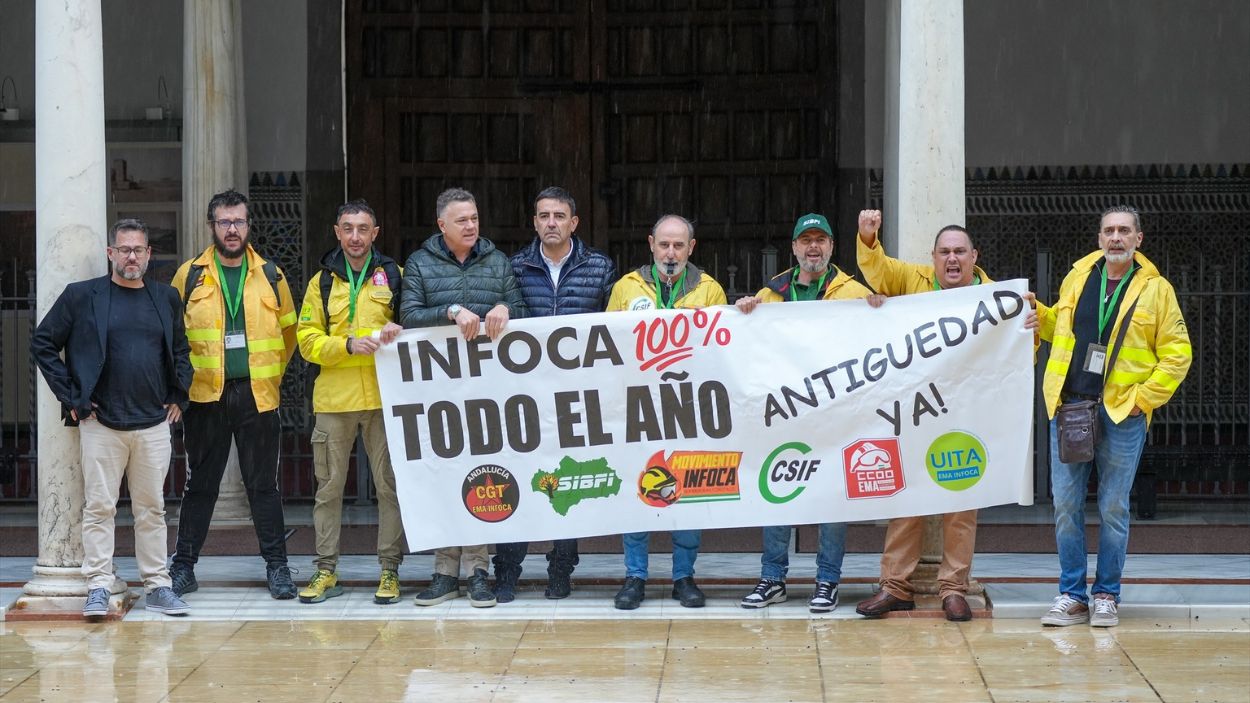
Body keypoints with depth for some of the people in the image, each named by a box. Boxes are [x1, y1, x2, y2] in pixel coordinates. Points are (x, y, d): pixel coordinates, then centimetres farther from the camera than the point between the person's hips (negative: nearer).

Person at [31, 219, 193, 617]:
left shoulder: (166, 299, 11)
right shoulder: (81, 296, 0)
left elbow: (181, 349, 22)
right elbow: (42, 344, 2)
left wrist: (178, 396, 10)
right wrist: (71, 398, -4)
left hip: (154, 424, 3)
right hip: (101, 423, -3)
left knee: (152, 509, 7)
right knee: (99, 508, -2)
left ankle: (157, 586, 13)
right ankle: (98, 588, 3)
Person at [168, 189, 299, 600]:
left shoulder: (270, 276, 7)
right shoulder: (189, 275, 4)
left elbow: (289, 331, 18)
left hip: (258, 396, 1)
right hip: (206, 396, 0)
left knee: (263, 484, 4)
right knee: (200, 484, 5)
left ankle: (276, 566, 10)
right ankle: (184, 565, 14)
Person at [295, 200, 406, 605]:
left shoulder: (393, 276, 7)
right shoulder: (322, 282, 9)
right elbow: (308, 340, 3)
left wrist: (396, 334, -13)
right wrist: (349, 346, -14)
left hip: (383, 397, -1)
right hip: (333, 398, 1)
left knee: (390, 484, 1)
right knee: (329, 486, 5)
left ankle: (390, 569, 8)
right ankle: (326, 569, 13)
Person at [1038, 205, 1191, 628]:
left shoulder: (1156, 289, 1)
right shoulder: (1077, 277, 10)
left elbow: (1177, 354, 1)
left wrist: (1144, 397, -7)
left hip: (1122, 413, -3)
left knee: (1113, 508, 3)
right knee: (1065, 505, 2)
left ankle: (1107, 596, 13)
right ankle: (1072, 596, 11)